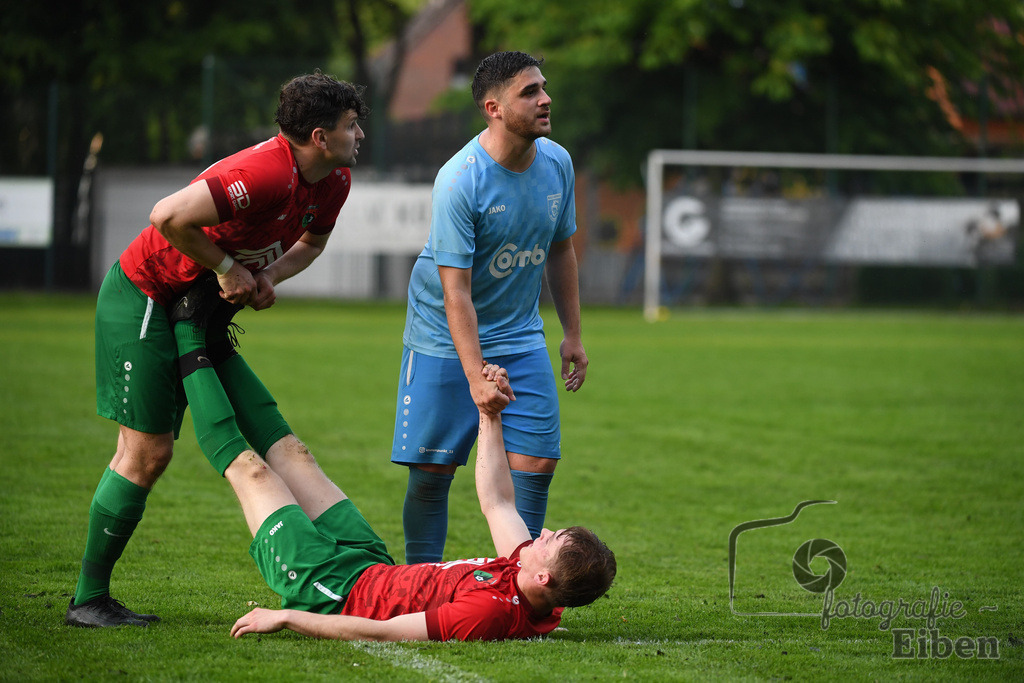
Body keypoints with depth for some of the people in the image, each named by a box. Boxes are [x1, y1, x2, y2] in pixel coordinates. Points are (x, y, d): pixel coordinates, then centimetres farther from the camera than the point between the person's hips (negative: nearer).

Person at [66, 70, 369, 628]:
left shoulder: (334, 182, 0)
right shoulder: (266, 173, -29)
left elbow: (312, 240, 18)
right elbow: (169, 217, -36)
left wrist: (269, 275, -3)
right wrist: (227, 268, -23)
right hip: (143, 300, -9)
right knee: (146, 450, -10)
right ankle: (88, 598, -1)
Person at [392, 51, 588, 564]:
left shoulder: (557, 163, -3)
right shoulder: (458, 181, -23)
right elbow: (455, 290, -25)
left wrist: (573, 335, 12)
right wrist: (475, 377, -31)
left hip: (520, 337, 5)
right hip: (444, 338, -5)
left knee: (537, 459, -5)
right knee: (432, 469, -4)